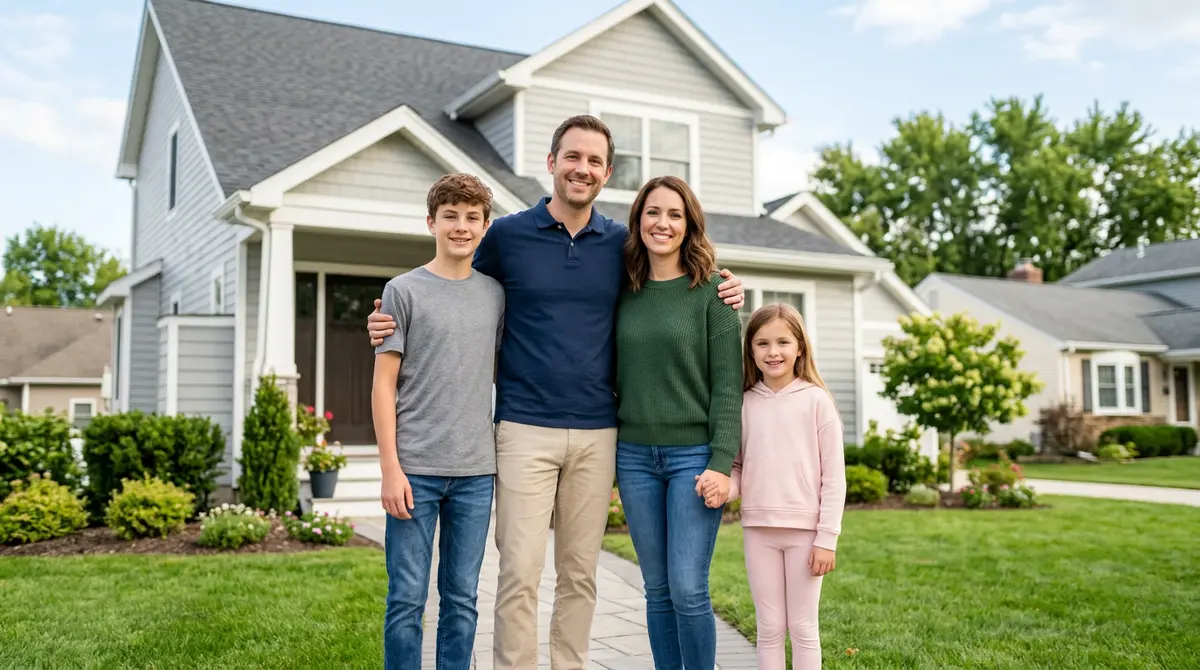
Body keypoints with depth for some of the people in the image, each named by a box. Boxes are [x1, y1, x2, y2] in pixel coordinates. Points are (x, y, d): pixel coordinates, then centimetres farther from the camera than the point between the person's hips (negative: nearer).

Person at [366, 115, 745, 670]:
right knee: (520, 573, -3)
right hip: (525, 430, -2)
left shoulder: (622, 244, 7)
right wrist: (396, 325, -5)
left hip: (597, 434, 3)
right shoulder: (506, 235, 2)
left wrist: (721, 295, 1)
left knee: (580, 573, 11)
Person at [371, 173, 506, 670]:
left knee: (462, 599, 10)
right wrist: (390, 468, -8)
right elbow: (384, 385, -2)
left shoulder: (496, 293, 11)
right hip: (415, 469, -3)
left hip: (477, 471, 3)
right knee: (407, 599, 2)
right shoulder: (404, 291, 0)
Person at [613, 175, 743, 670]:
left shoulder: (710, 290, -3)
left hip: (694, 454, -4)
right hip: (635, 455, 4)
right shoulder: (624, 292, 8)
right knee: (657, 590, 9)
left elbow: (727, 384, -7)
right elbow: (613, 377, 12)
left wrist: (722, 464, -14)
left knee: (688, 590, -6)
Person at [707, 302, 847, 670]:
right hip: (758, 529, 2)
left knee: (803, 627, 7)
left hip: (804, 529, -2)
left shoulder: (816, 400, -3)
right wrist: (725, 487, -13)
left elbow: (834, 474, -3)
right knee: (769, 628, 10)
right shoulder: (744, 403, 4)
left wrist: (827, 538, -7)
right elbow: (737, 466, 10)